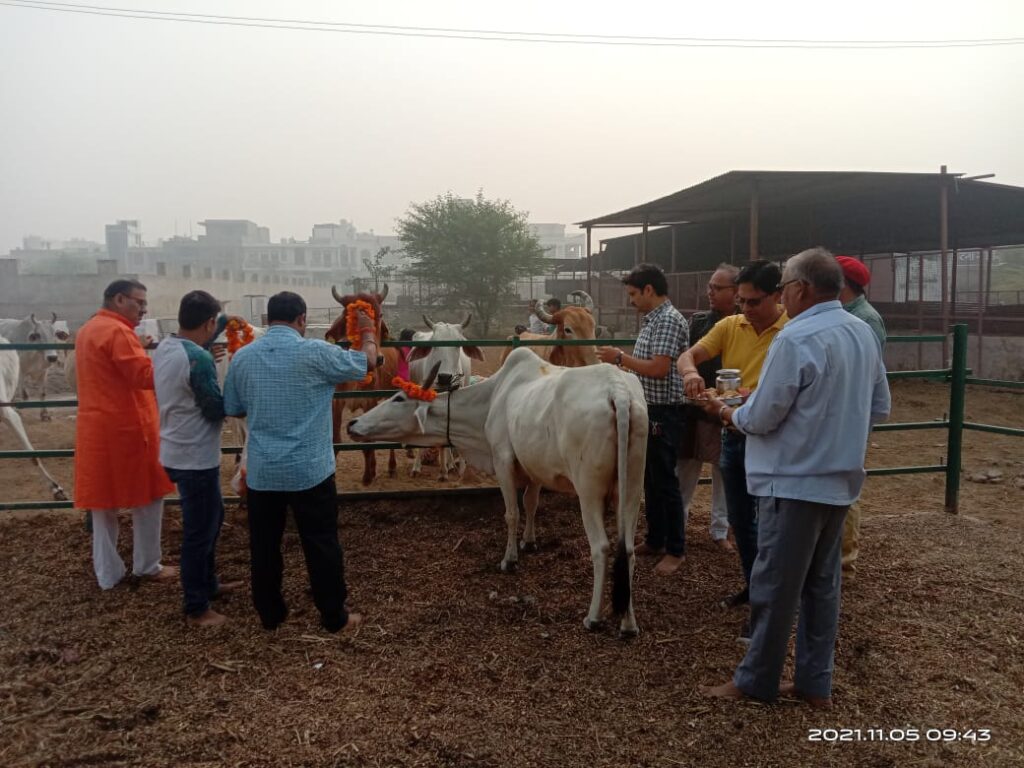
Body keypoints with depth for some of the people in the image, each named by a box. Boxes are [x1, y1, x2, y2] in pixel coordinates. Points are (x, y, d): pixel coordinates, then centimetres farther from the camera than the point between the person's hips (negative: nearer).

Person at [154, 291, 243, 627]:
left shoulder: (165, 347, 4)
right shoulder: (197, 358, -24)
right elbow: (217, 410, -18)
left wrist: (225, 322, 28)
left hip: (177, 452, 10)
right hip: (195, 458, -10)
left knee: (211, 518, 24)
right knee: (199, 530, 3)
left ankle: (208, 583, 38)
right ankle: (196, 608, 15)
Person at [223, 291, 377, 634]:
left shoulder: (242, 357, 1)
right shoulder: (315, 352, -12)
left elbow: (233, 409, 12)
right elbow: (368, 362, 1)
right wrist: (368, 331, 20)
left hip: (261, 471, 4)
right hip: (310, 470, -3)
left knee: (264, 546, 16)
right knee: (322, 545, 8)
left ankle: (270, 614, 28)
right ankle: (334, 617, 18)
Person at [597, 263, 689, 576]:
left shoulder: (669, 319, -17)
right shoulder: (652, 319, 13)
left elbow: (659, 369, -24)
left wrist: (621, 357, -16)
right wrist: (621, 363, 9)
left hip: (664, 413, -10)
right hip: (648, 410, 10)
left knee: (665, 481, -1)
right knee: (650, 479, 16)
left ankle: (676, 550, 11)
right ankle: (655, 540, 28)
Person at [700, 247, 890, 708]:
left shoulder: (796, 339, -20)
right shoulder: (863, 334, 6)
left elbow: (760, 419, -17)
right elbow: (880, 409, 14)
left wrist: (726, 412, 2)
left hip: (794, 483, -8)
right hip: (840, 480, 8)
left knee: (775, 587, 5)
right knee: (822, 583, 16)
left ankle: (756, 681, 19)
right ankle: (815, 684, 25)